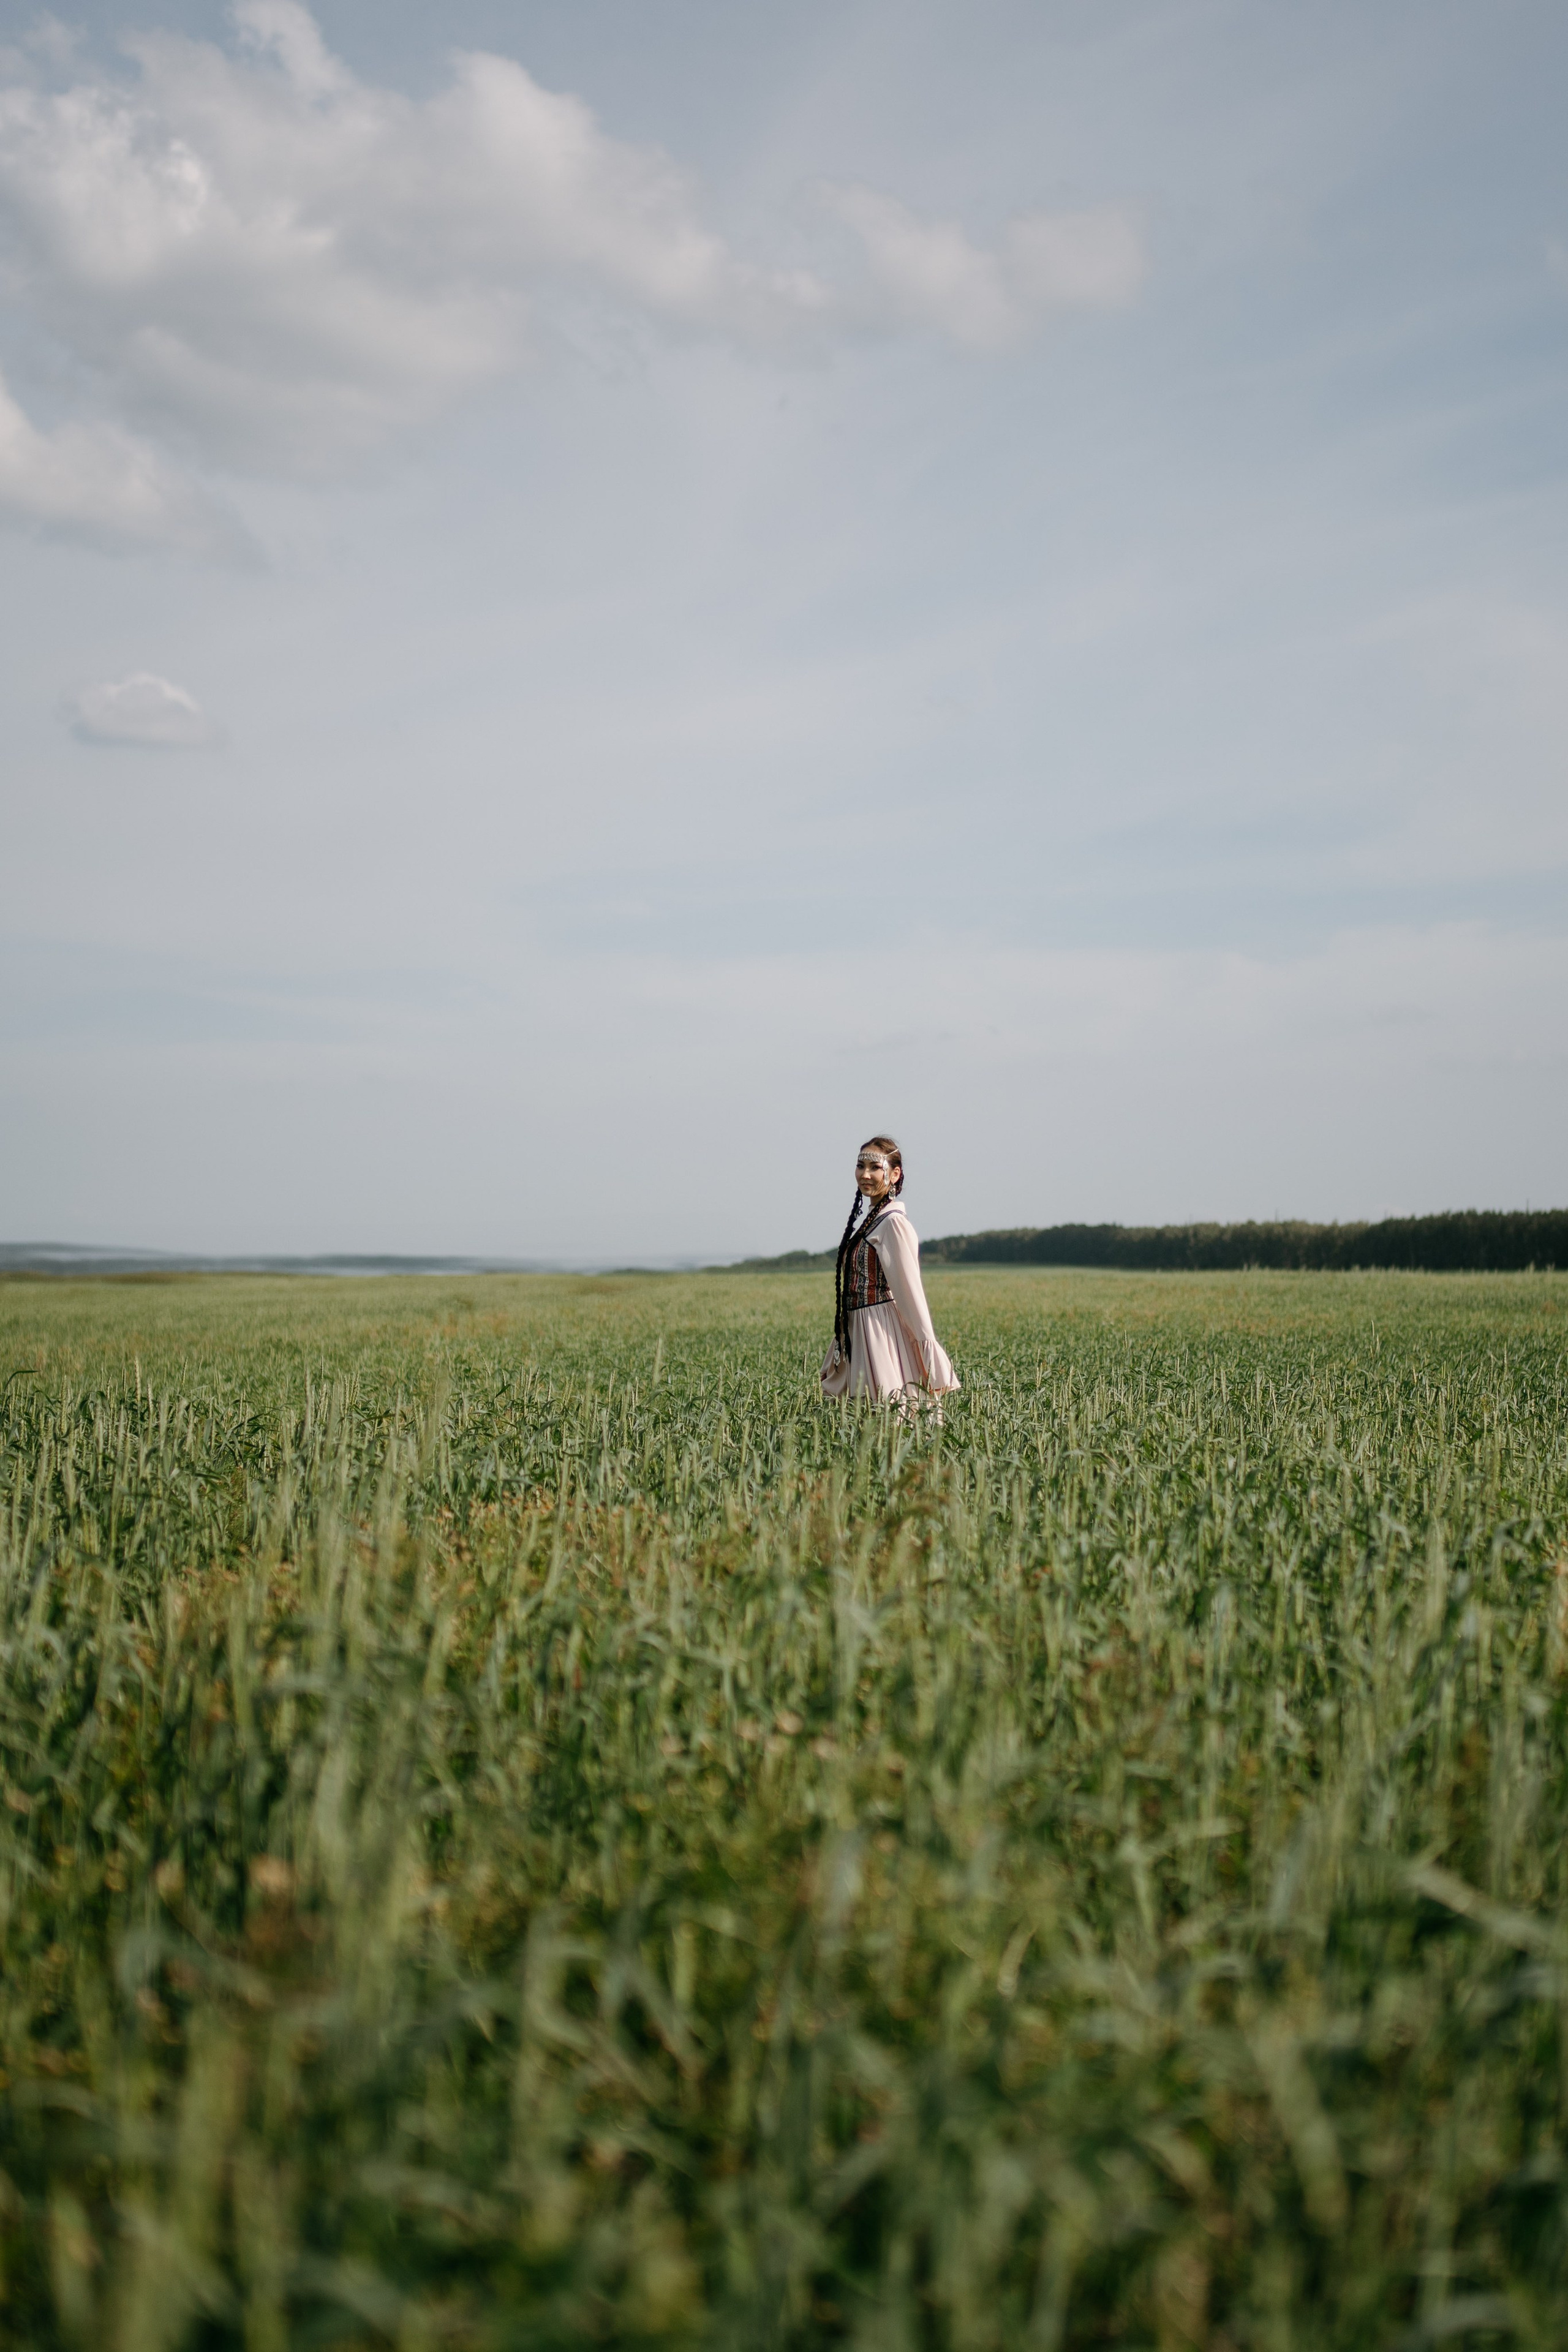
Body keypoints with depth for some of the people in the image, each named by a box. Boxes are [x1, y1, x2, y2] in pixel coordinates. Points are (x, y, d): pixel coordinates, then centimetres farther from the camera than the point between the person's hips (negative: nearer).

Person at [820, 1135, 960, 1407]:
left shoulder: (893, 1223, -13)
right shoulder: (867, 1219, 14)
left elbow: (910, 1292, -16)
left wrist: (929, 1352, -17)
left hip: (882, 1332, -9)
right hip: (861, 1336, 9)